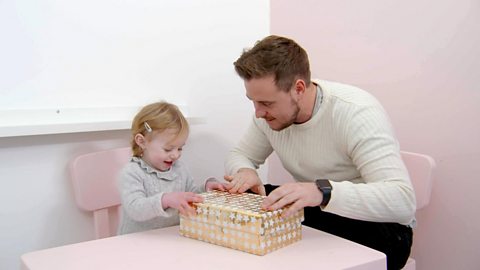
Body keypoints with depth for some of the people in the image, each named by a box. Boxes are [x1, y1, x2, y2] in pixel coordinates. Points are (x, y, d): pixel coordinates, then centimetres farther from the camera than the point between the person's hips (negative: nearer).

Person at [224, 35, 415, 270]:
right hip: (312, 212, 5)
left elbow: (403, 201, -36)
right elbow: (239, 155, 9)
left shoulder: (357, 113, -27)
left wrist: (323, 191, -50)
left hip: (370, 222, -4)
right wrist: (245, 171, -17)